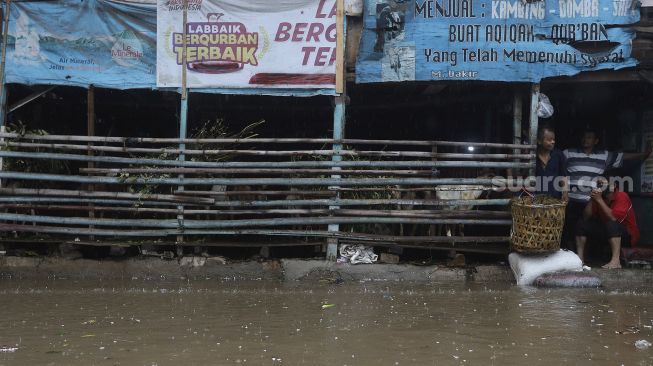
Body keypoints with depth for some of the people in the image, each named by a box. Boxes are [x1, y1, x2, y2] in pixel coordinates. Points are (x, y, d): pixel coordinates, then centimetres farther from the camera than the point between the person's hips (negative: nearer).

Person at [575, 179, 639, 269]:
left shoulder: (622, 197, -21)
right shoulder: (598, 197, -5)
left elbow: (613, 218, -33)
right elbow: (586, 217, -9)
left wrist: (599, 200, -34)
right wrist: (591, 200, -22)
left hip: (628, 235, -6)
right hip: (606, 230, 6)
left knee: (611, 224, -36)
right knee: (582, 224, -6)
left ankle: (615, 261, -41)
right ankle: (580, 258, -8)